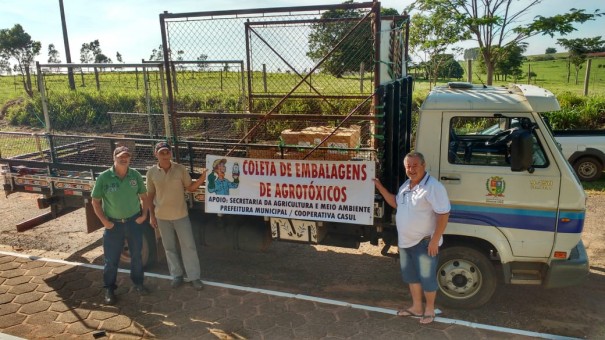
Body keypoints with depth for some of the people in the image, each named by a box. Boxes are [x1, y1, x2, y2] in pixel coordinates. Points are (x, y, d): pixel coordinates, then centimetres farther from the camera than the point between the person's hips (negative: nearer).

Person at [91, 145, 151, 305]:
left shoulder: (135, 175, -4)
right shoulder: (104, 177, -12)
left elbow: (143, 196, 7)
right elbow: (96, 201, -5)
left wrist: (144, 214, -2)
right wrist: (104, 221, -11)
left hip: (134, 221, 2)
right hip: (113, 224, -2)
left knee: (136, 255, 15)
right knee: (111, 258, 7)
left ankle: (138, 283, 33)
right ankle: (109, 289, 24)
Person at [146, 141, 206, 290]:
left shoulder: (181, 169, -8)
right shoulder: (151, 172, -5)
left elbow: (190, 188, -3)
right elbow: (150, 195, 4)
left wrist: (203, 177, -19)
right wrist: (151, 215, 4)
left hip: (181, 214, -1)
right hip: (162, 216, 1)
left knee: (188, 245, 3)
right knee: (169, 247, 13)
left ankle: (194, 276, 15)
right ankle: (177, 275, 28)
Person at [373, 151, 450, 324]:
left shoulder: (433, 186, -19)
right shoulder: (406, 185, 8)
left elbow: (443, 215, -21)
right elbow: (396, 203, 22)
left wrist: (435, 240, -23)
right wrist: (380, 187, 10)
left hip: (425, 243, -8)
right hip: (405, 241, 8)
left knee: (427, 278, 6)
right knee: (411, 276, 19)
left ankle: (429, 309, 26)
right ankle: (416, 307, 36)